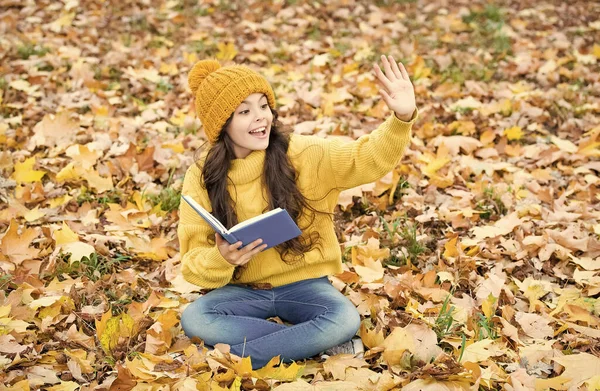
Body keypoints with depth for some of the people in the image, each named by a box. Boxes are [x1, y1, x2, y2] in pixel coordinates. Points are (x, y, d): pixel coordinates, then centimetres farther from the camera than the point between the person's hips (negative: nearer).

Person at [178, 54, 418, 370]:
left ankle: (238, 355, -18)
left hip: (302, 284, -1)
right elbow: (193, 262, -6)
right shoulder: (201, 177, -6)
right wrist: (221, 258, -30)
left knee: (346, 320, -30)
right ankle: (309, 340, -18)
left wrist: (402, 119, -37)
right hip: (242, 290, 1)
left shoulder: (302, 154, -8)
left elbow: (368, 158, -17)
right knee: (193, 319, -28)